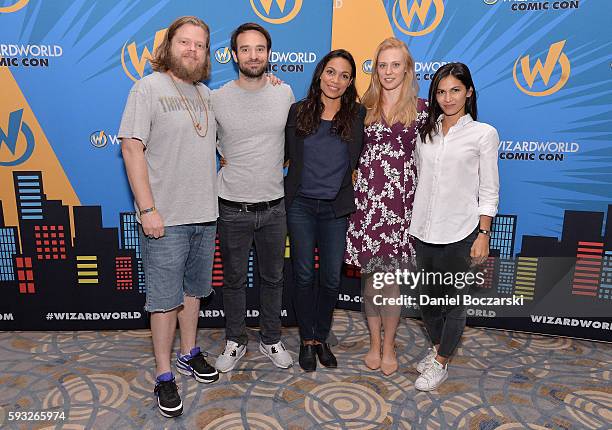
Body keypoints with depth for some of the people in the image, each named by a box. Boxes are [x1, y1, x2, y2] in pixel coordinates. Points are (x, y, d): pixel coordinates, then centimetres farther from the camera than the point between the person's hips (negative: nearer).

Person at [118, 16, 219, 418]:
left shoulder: (207, 94, 12)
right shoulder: (148, 87, -6)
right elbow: (132, 148, -13)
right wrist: (147, 209, -18)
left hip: (205, 214, 6)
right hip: (166, 218, -6)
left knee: (193, 289, 18)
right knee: (165, 298, 3)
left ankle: (189, 354, 36)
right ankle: (164, 375, 19)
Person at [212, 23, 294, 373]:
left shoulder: (285, 93, 0)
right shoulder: (217, 98, -5)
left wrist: (278, 164, 8)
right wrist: (233, 161, 6)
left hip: (274, 206, 2)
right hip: (233, 208, -1)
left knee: (273, 277, 15)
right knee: (235, 279, 13)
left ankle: (271, 339, 35)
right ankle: (236, 341, 33)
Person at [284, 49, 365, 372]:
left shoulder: (359, 115, 0)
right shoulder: (297, 111, 1)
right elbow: (283, 155, 6)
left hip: (336, 208, 1)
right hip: (301, 204, 0)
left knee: (332, 278, 7)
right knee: (304, 275, 6)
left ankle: (321, 337, 29)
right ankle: (307, 340, 25)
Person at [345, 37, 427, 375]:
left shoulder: (420, 108, 4)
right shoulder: (365, 106, 8)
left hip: (400, 200, -1)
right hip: (366, 198, 2)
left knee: (390, 277, 3)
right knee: (370, 275, 8)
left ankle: (389, 345, 23)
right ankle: (375, 341, 26)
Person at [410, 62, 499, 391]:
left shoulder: (483, 134, -3)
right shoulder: (426, 132, 8)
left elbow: (489, 190, -3)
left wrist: (483, 234, -8)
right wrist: (415, 221, 11)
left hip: (459, 232, -4)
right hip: (423, 229, 4)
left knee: (453, 300, 8)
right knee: (427, 296, 16)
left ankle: (441, 363, 26)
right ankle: (437, 347, 39)